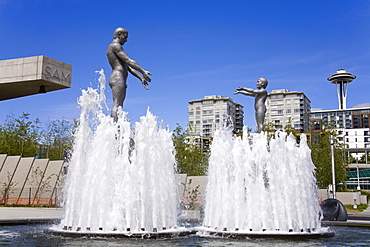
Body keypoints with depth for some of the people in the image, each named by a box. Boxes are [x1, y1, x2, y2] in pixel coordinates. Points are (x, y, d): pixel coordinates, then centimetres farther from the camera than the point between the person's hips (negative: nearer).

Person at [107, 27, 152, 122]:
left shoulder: (117, 47, 28)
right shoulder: (115, 46, -3)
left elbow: (128, 67, 26)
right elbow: (129, 61, -12)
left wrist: (140, 78, 21)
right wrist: (143, 71, -13)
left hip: (120, 80, 10)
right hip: (118, 78, -10)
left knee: (119, 106, 2)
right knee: (117, 104, -18)